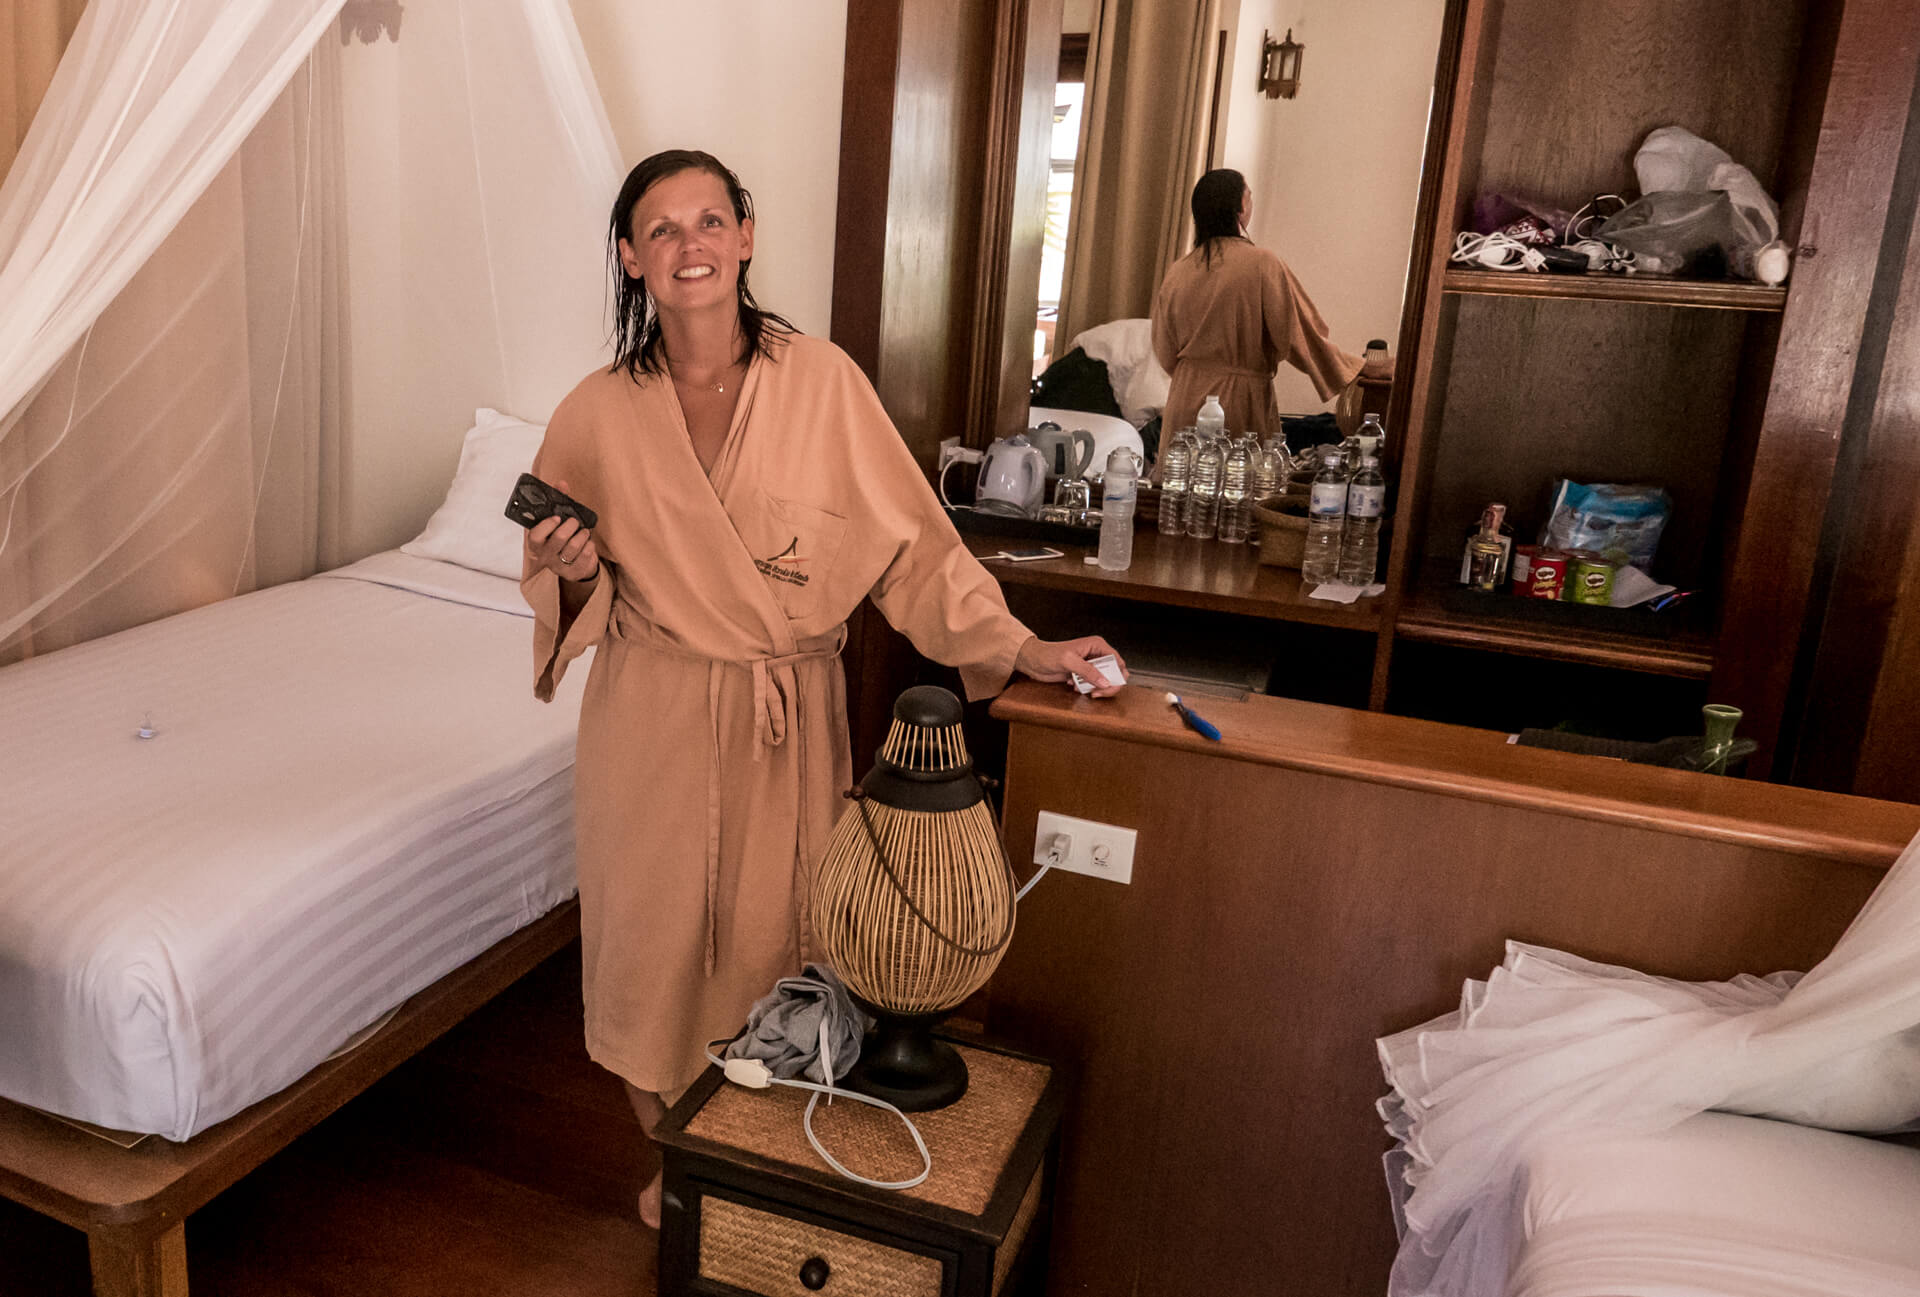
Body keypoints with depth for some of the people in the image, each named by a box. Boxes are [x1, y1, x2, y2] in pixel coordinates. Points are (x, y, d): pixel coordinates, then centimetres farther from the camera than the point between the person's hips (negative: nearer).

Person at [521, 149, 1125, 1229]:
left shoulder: (822, 381, -8)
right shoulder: (598, 414, -3)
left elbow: (911, 538, -6)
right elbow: (569, 590, 8)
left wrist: (1020, 648, -11)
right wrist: (570, 571, -15)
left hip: (790, 722, 0)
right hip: (654, 723, 1)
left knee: (774, 944, 12)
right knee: (658, 940, 12)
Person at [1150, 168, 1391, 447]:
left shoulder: (1177, 273, 2)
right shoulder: (1262, 264, -10)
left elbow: (1165, 354, 9)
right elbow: (1300, 336, -10)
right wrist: (1369, 368, 0)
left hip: (1185, 402, 4)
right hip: (1240, 403, -4)